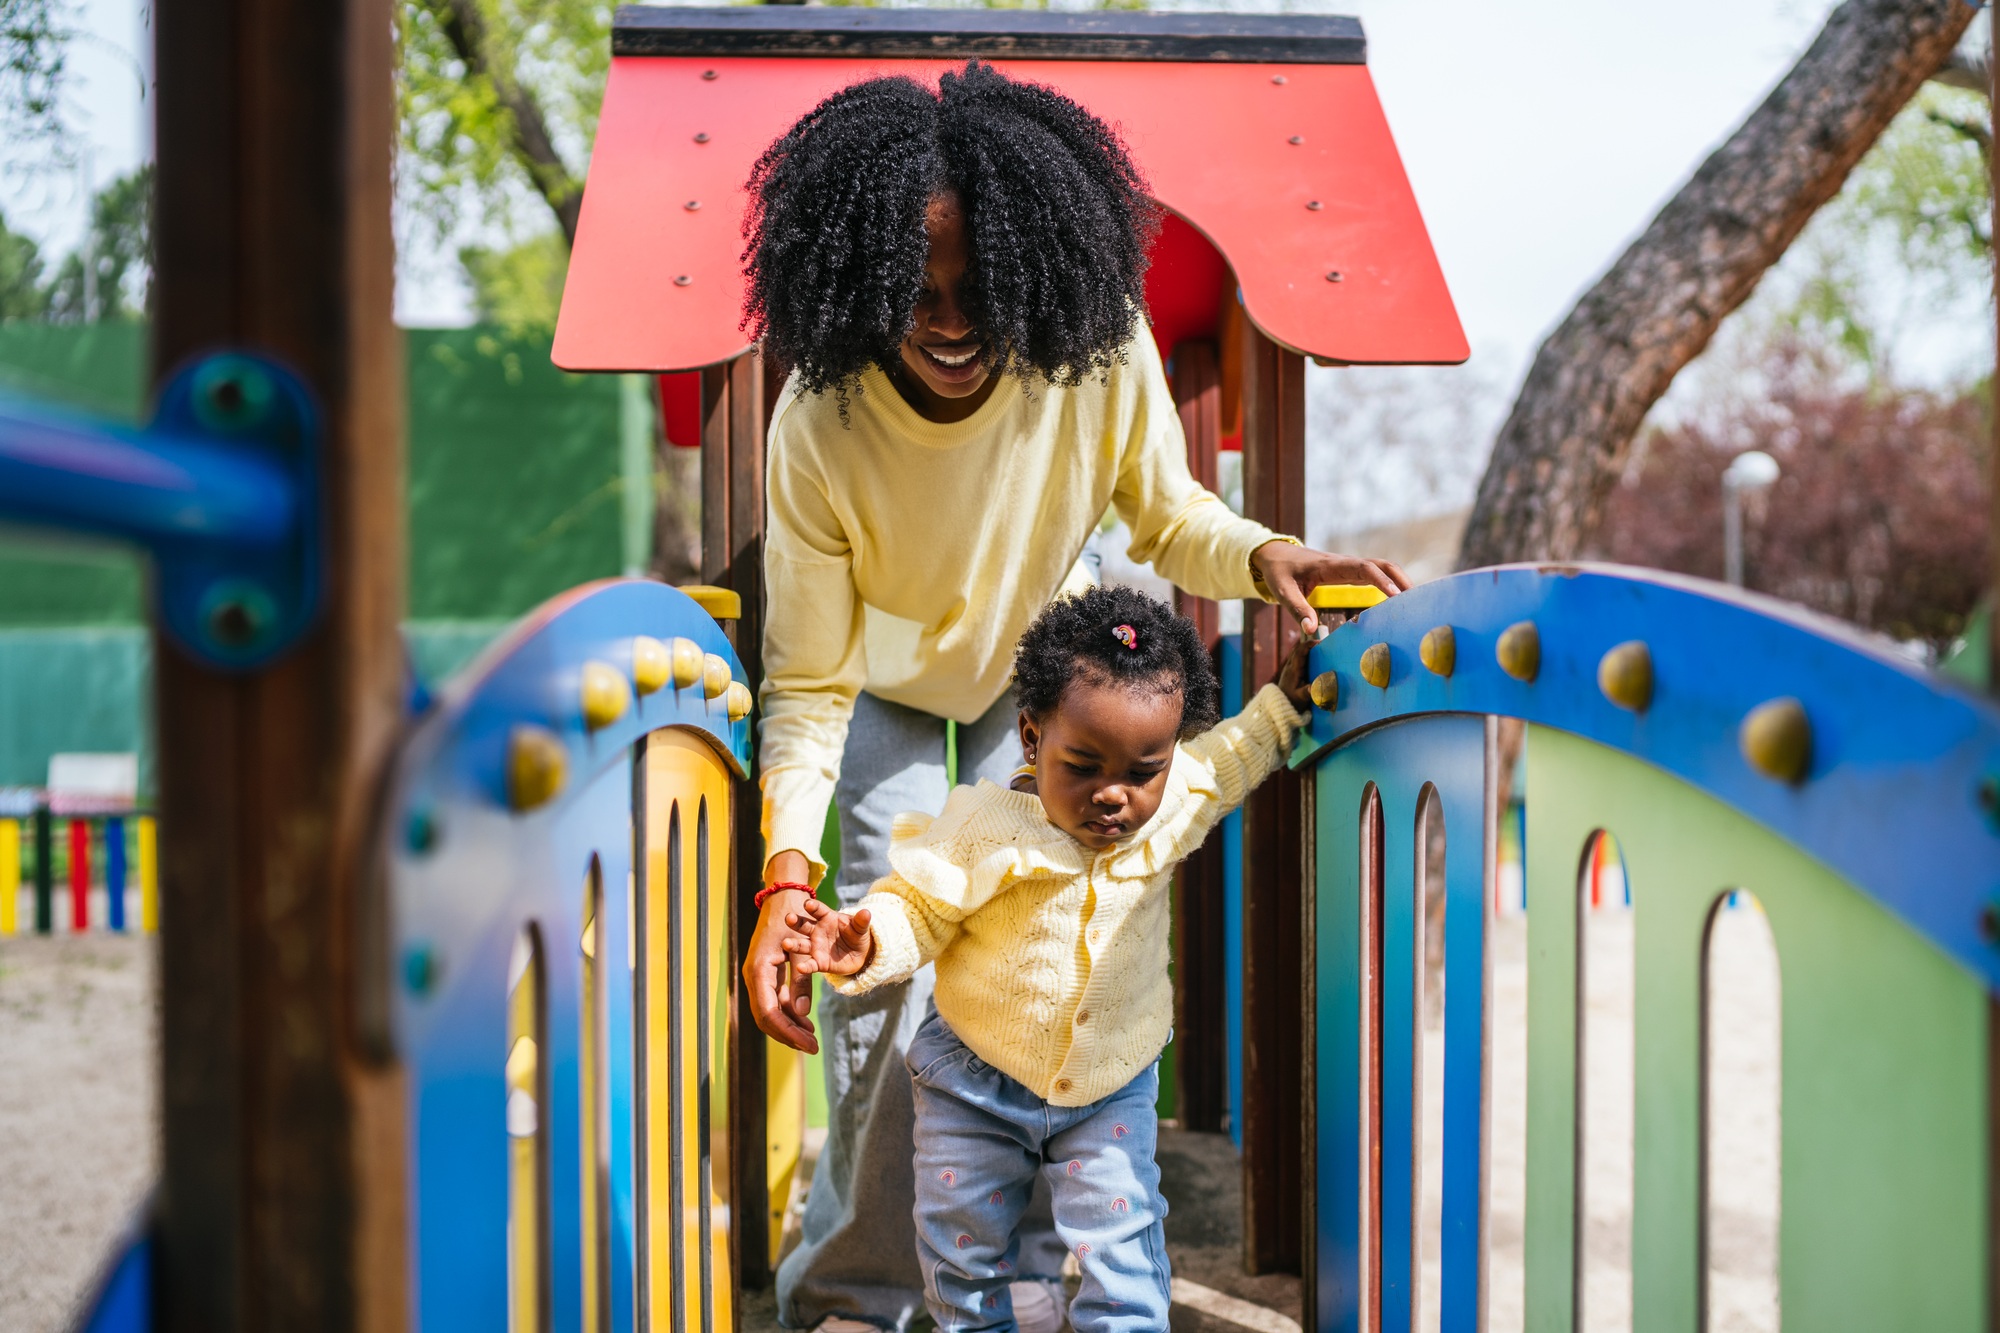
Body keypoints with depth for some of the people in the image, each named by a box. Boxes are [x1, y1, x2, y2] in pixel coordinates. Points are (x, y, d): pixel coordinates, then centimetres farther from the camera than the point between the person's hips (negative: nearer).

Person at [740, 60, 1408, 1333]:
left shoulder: (1102, 353, -32)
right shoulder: (821, 431, -36)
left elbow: (1165, 515, -12)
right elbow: (809, 683, -27)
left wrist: (1260, 555, -33)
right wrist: (787, 871, -39)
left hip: (1046, 670, 2)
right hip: (888, 690, -2)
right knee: (879, 981, -7)